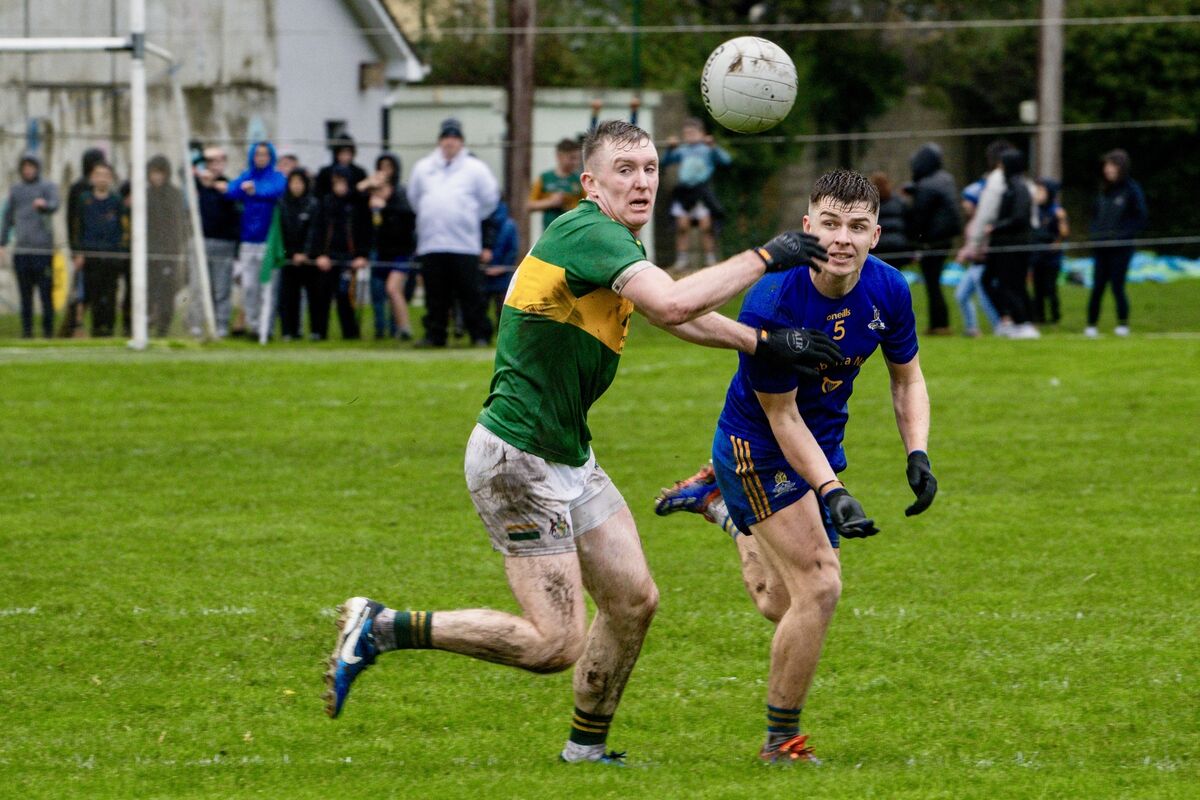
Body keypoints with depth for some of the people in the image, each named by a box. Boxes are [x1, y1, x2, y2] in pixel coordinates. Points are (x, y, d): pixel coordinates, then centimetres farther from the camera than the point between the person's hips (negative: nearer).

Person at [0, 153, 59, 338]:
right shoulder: (15, 191, 17)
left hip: (43, 248, -3)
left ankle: (48, 330, -1)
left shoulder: (48, 187, 5)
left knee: (46, 293, -5)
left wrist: (44, 205, -39)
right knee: (25, 294, 3)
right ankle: (27, 330, 6)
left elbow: (54, 206, -16)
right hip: (21, 249, 3)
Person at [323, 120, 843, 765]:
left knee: (633, 599, 12)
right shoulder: (591, 233, -19)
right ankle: (380, 629, -3)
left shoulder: (616, 242, 12)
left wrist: (763, 343, 22)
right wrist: (765, 258, -26)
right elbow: (672, 304, -34)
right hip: (518, 459, -10)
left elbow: (675, 313, 29)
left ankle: (585, 750, 25)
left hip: (568, 457, 10)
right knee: (556, 644, -11)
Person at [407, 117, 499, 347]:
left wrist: (471, 217, 8)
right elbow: (414, 197, 23)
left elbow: (490, 198, 7)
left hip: (465, 244, -3)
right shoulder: (424, 168, 12)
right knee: (435, 295, 5)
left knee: (471, 293, -5)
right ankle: (434, 335, 11)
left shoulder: (475, 168, 2)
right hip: (430, 242, 3)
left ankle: (480, 335, -1)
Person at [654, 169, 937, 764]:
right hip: (758, 448, -7)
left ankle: (716, 499, 45)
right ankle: (782, 741, 2)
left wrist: (917, 455, -10)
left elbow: (906, 378, 5)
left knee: (781, 606, 17)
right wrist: (831, 493, -30)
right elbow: (782, 415, -23)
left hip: (823, 444, 7)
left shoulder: (888, 291, -13)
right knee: (819, 587, -16)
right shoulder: (772, 303, -30)